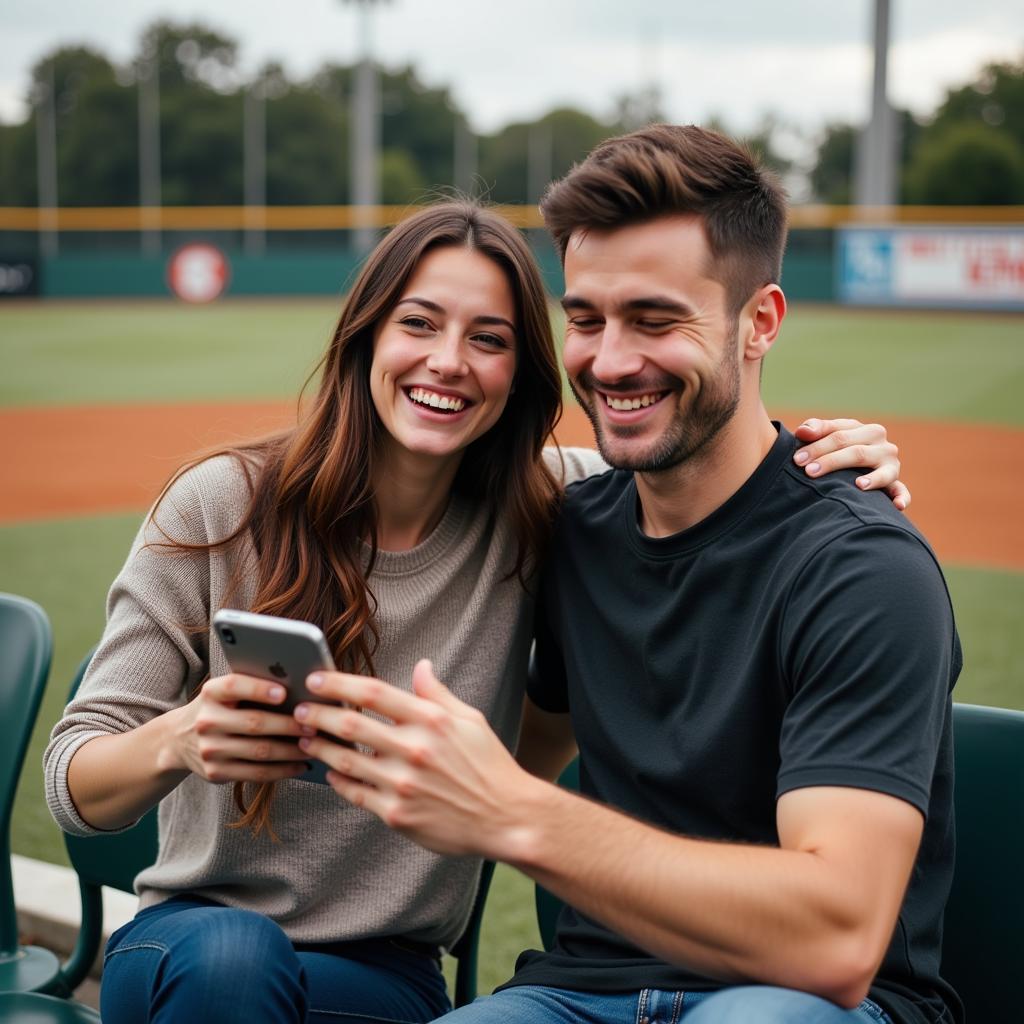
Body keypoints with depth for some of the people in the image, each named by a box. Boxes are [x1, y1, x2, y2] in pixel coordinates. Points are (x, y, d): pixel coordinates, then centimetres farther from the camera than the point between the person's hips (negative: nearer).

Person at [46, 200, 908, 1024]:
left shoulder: (538, 514, -3)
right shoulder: (221, 505, -8)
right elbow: (74, 784, -8)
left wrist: (835, 461, -16)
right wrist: (176, 742, -33)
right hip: (198, 931, -1)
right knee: (228, 954, -34)